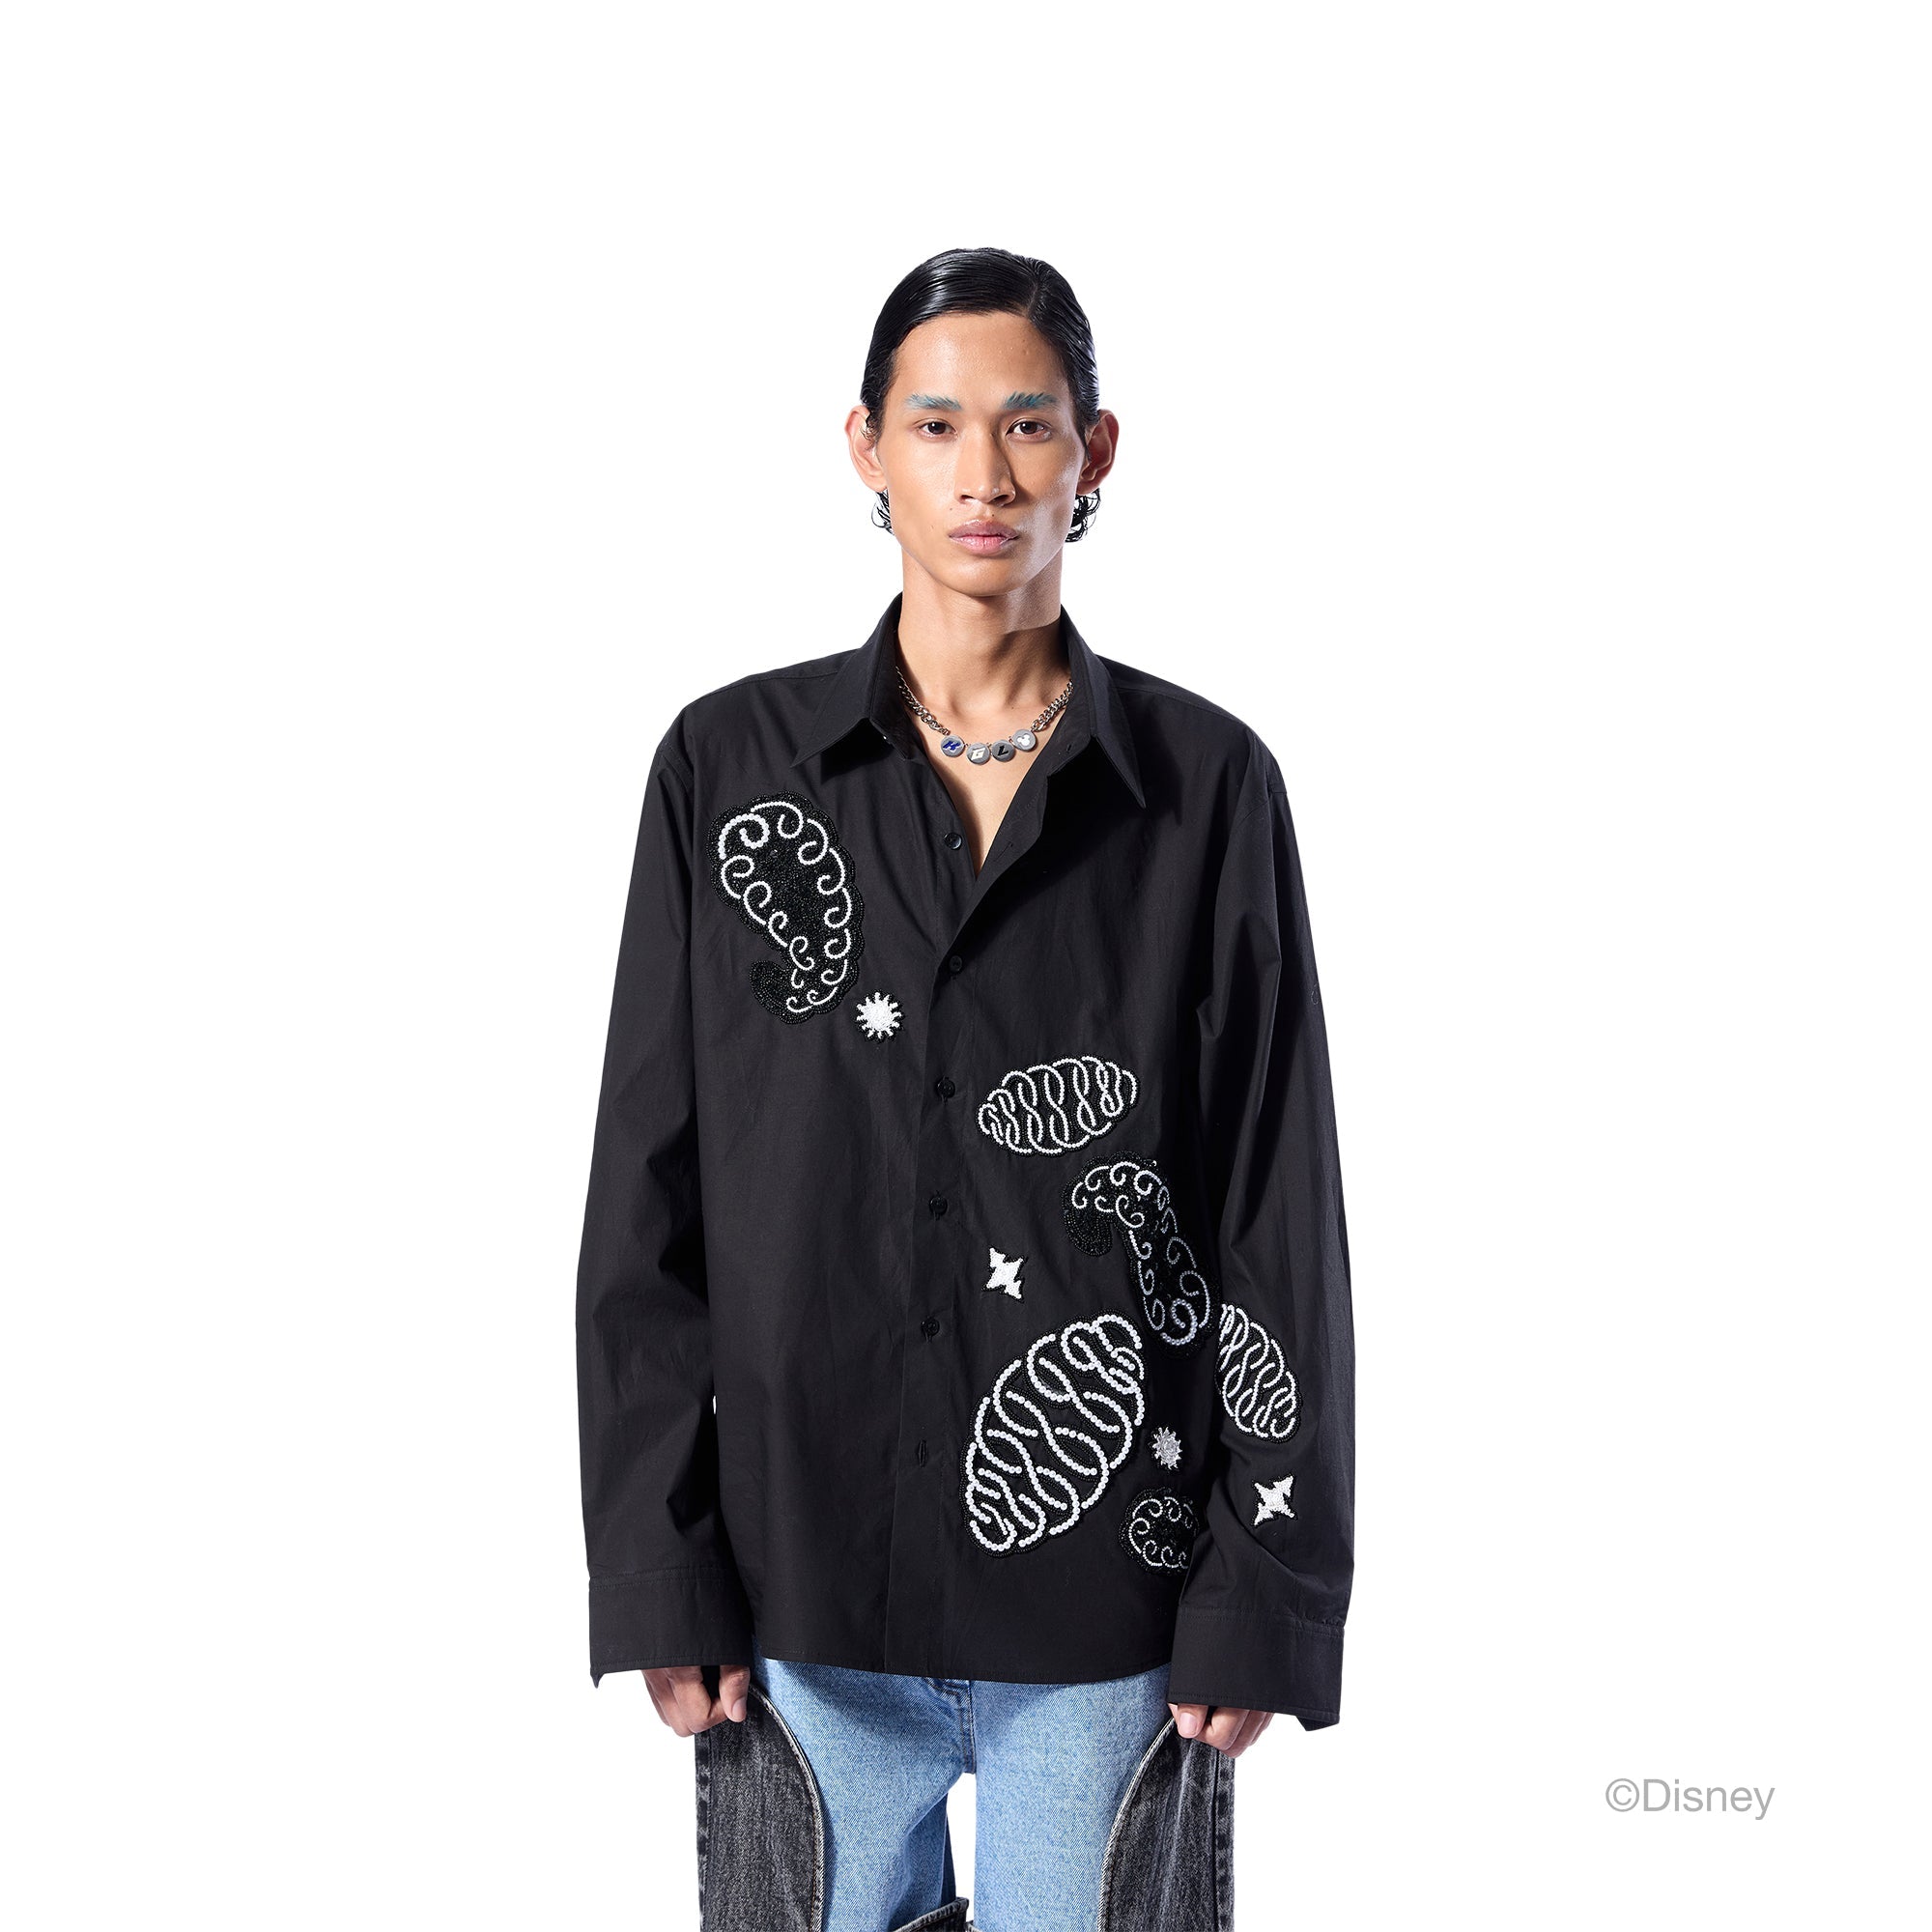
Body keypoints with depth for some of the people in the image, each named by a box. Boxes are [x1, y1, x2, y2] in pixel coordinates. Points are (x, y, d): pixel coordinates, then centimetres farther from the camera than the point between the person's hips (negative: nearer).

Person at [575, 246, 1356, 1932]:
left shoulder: (1209, 787, -1)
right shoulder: (729, 766, 0)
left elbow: (1282, 1211, 0)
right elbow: (646, 1190, 1)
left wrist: (1266, 1591, -3)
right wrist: (658, 1571, -3)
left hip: (1110, 1593, 0)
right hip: (802, 1569, 1)